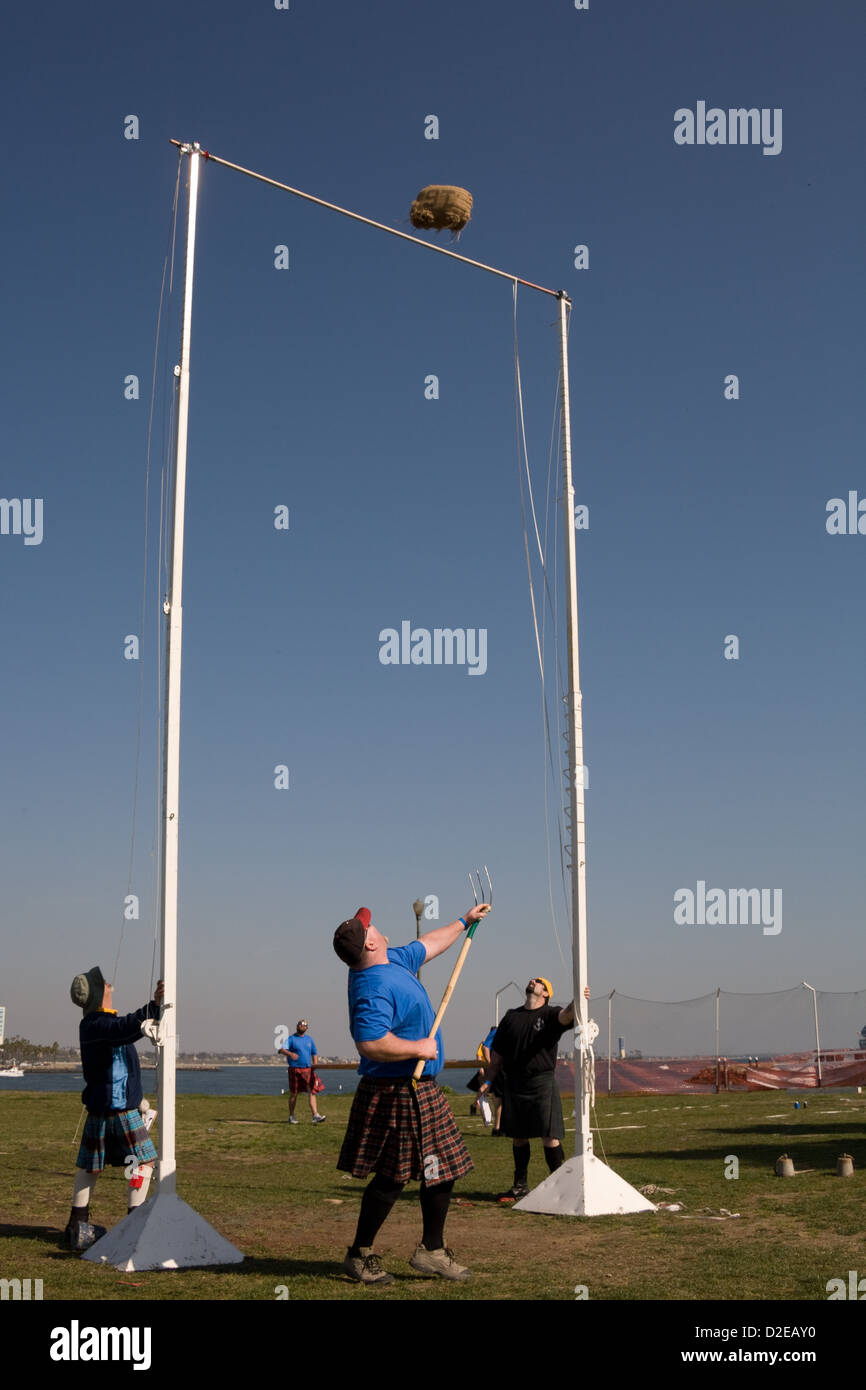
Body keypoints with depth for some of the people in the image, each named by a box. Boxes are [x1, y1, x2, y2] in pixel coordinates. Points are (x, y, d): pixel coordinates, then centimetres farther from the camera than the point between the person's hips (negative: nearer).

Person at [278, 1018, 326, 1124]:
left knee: (311, 1092, -7)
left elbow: (314, 1053, 23)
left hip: (308, 1070, 3)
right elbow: (282, 1049, -13)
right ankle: (291, 1116, 16)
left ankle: (315, 1116, -13)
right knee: (293, 1094, 4)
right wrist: (290, 1054, -34)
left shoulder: (309, 1039, 16)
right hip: (294, 1069, -3)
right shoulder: (291, 1039, 1)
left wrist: (315, 1064, 5)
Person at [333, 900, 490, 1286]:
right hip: (398, 1094, -10)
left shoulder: (395, 961, 9)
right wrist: (418, 1048, -22)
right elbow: (369, 1043, -34)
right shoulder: (373, 987, -24)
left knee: (442, 1169, 14)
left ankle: (432, 1250, 27)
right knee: (391, 1177, -2)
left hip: (419, 1091, 10)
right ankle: (359, 1255, 13)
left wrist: (464, 921, 37)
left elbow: (427, 945, 28)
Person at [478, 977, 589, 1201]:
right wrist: (489, 1081, 12)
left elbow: (565, 1016, -23)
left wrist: (576, 1003, -44)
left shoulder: (550, 1014, 2)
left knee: (549, 1137, -8)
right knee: (518, 1136, 10)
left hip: (543, 1083, -4)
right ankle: (520, 1185, 23)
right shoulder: (511, 1017, 15)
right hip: (513, 1085, 4)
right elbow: (498, 1053, 18)